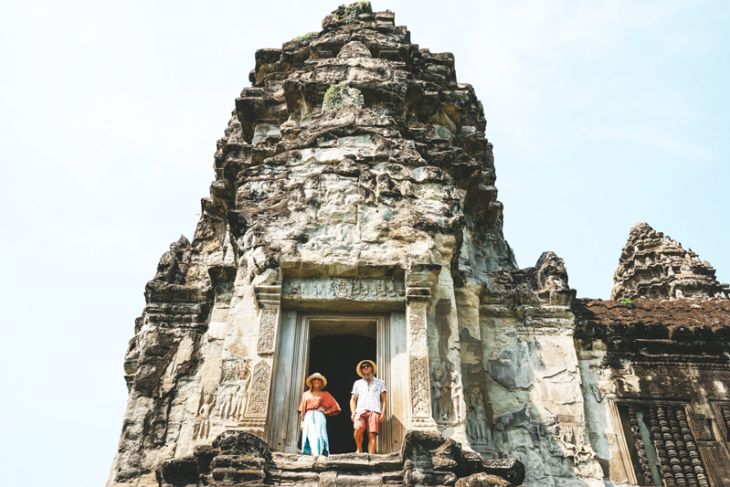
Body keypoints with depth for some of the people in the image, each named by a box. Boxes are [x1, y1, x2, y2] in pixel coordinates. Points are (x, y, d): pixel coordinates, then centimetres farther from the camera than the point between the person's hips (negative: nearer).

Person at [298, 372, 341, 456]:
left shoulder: (325, 394, 16)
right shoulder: (306, 394, 21)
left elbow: (336, 407, 14)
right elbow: (302, 410, 16)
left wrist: (325, 410, 2)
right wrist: (302, 421, 5)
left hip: (319, 416, -1)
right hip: (309, 416, 1)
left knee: (319, 434, -20)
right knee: (311, 434, -18)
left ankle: (320, 454, -31)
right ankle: (314, 453, -31)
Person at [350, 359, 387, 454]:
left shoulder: (380, 383, 21)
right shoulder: (357, 383, 25)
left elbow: (384, 400, 15)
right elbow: (353, 400, 21)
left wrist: (383, 413, 0)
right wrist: (353, 412, 4)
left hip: (374, 411, -1)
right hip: (360, 411, 1)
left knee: (372, 435, -17)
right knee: (358, 429, -27)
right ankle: (359, 451, -9)